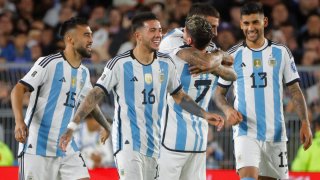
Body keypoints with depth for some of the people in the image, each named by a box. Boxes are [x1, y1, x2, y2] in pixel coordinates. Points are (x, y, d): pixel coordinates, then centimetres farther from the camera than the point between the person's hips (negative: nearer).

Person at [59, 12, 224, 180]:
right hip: (127, 142, -6)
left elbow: (179, 95, 19)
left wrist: (205, 115, 11)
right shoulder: (120, 64, -10)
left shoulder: (166, 63, 6)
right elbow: (95, 95, -8)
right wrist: (71, 127, -13)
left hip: (153, 145, 6)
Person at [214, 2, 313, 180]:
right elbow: (219, 92, 9)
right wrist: (227, 109, -12)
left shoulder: (281, 52, 5)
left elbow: (295, 91, 7)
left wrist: (305, 123, -3)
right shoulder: (233, 56, 3)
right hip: (246, 132, -2)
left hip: (275, 132, 2)